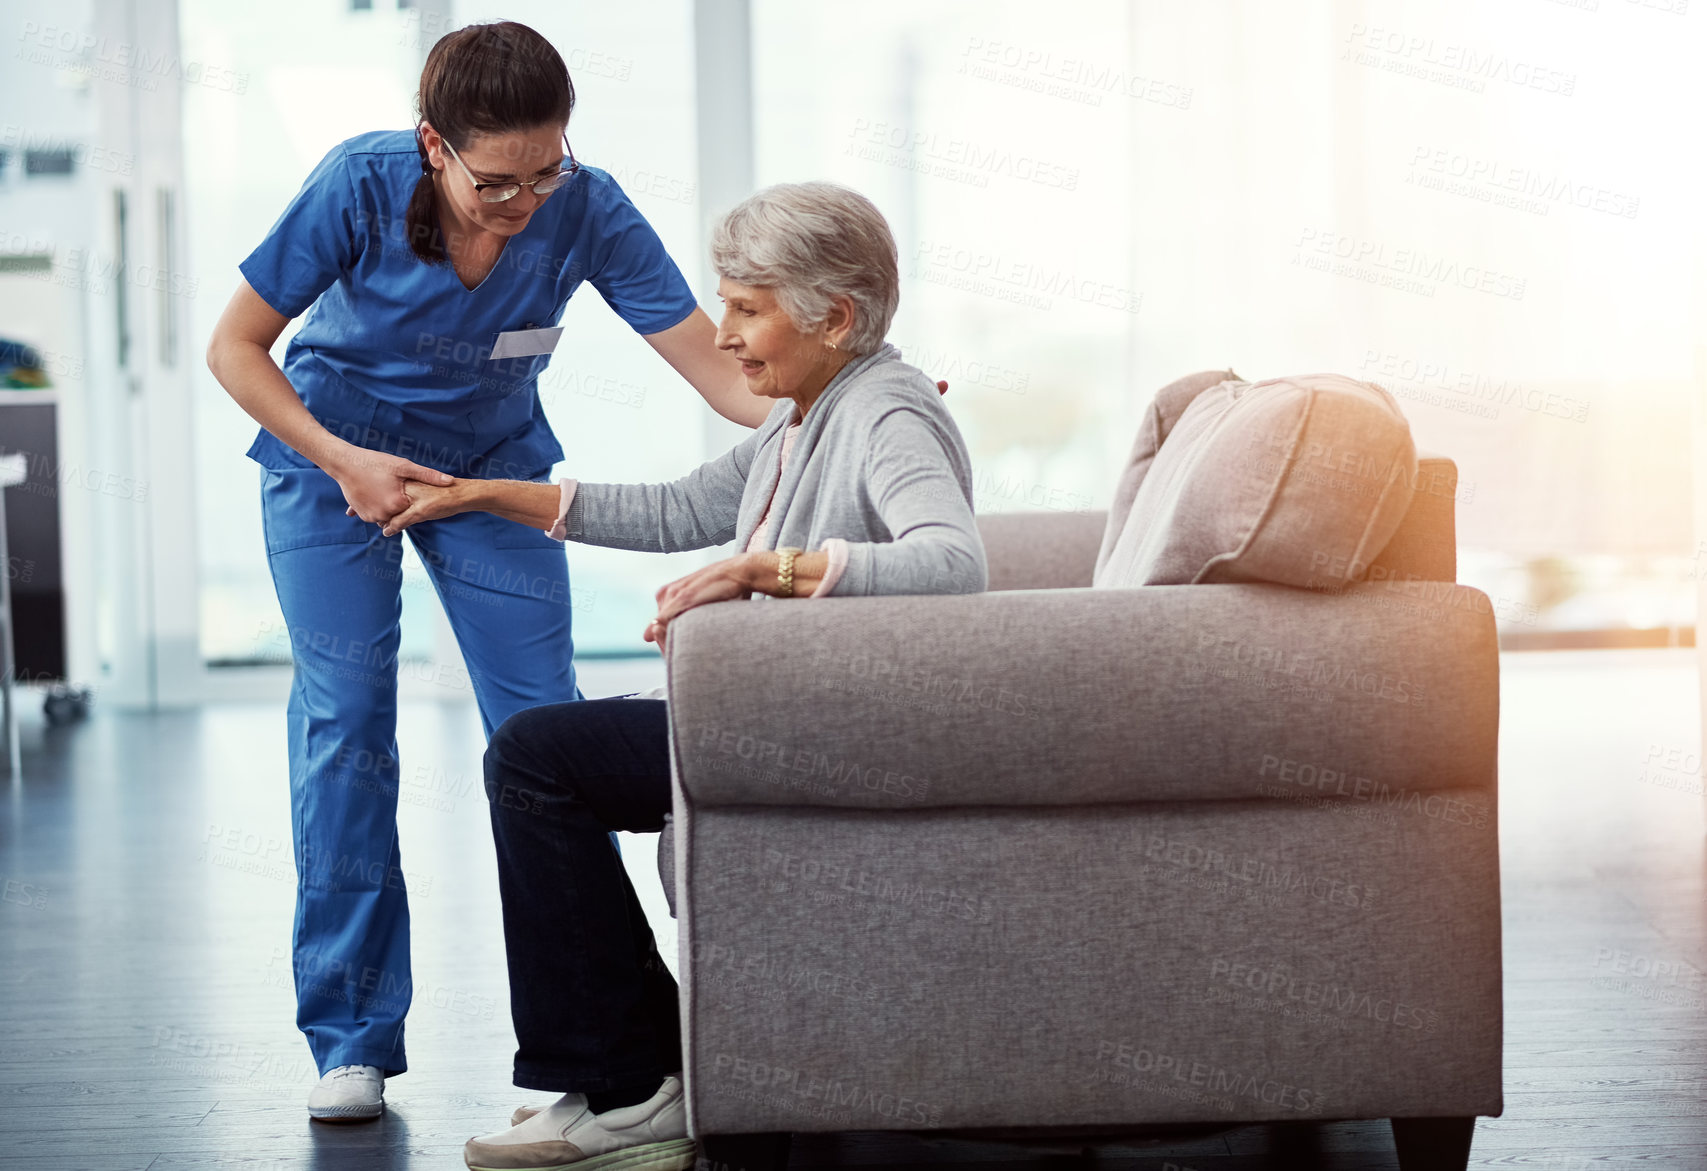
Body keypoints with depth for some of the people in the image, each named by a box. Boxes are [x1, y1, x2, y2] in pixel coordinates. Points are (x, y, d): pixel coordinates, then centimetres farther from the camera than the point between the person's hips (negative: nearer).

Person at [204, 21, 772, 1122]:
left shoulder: (585, 210, -25)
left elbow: (721, 367, -27)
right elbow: (236, 347, -17)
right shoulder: (361, 186, -27)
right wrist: (343, 462, -28)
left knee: (544, 724, -6)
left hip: (492, 465, 1)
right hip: (332, 457, -1)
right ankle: (352, 1039, 1)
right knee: (346, 722, -8)